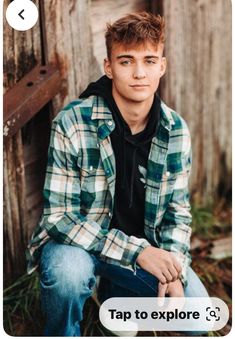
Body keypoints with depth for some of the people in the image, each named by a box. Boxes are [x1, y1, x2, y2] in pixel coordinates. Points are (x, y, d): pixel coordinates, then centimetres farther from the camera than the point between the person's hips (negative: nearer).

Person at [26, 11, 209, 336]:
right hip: (78, 242, -4)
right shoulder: (71, 124, -22)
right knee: (67, 270, -37)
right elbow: (58, 216, -22)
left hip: (146, 246, 4)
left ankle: (117, 294, 22)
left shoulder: (176, 130, -8)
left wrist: (173, 269, -18)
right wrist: (136, 252, -30)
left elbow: (177, 210, 0)